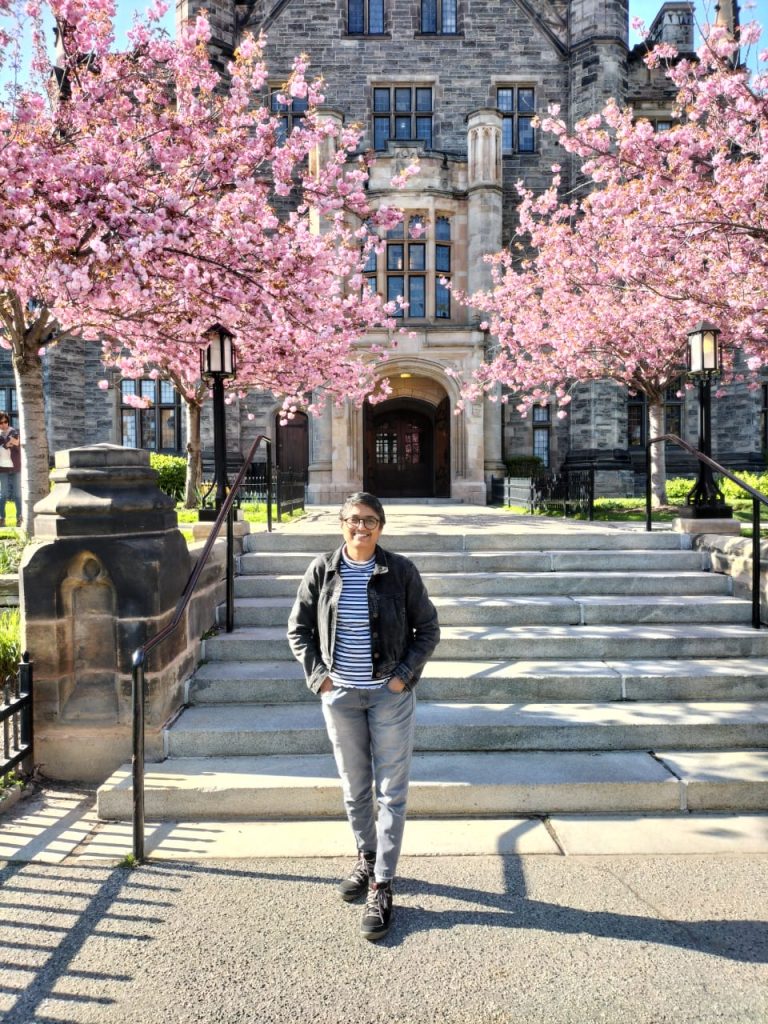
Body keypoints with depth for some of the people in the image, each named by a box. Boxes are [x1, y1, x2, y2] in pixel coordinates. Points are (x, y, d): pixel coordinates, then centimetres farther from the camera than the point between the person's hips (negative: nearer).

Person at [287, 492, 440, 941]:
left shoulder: (401, 570, -8)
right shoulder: (322, 570, -3)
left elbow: (428, 628, -1)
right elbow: (299, 628, 6)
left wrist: (405, 674, -9)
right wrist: (316, 674, -3)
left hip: (390, 694, -2)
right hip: (339, 695, 2)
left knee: (391, 790, 3)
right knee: (355, 787, 16)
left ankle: (382, 887, 14)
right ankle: (367, 858, 40)